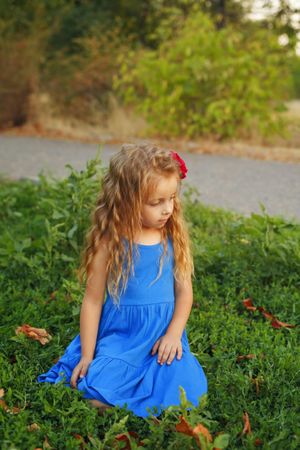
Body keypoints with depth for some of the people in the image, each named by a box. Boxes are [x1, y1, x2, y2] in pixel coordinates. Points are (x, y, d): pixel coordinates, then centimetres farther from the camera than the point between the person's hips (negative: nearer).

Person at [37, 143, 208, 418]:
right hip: (120, 335, -3)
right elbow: (92, 300, -5)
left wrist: (173, 334, -9)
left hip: (164, 335, 3)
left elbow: (184, 290, 4)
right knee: (98, 397, -21)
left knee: (181, 392, -16)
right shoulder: (110, 242, -9)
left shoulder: (174, 237, 0)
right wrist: (87, 355, -3)